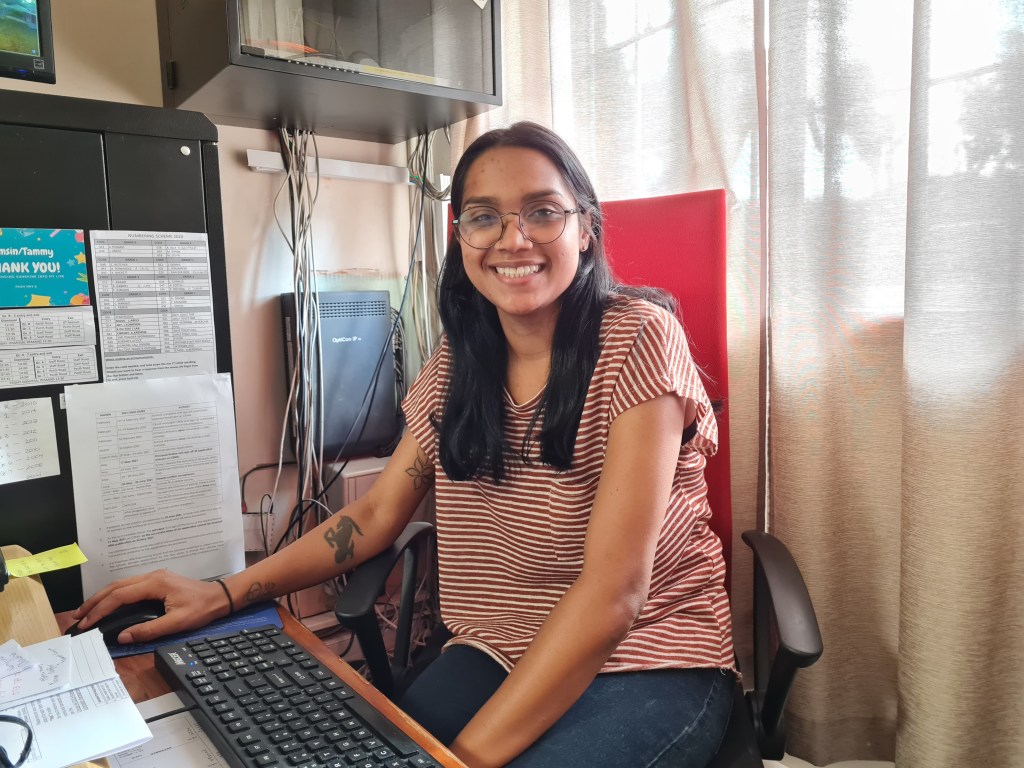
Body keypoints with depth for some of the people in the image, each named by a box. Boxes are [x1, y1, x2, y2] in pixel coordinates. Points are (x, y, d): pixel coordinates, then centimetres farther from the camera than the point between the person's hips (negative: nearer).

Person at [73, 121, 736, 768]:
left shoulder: (637, 338, -16)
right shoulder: (455, 366, 2)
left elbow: (612, 590, -22)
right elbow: (378, 513, 8)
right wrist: (223, 594, -2)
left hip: (650, 661, -4)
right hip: (497, 654, 5)